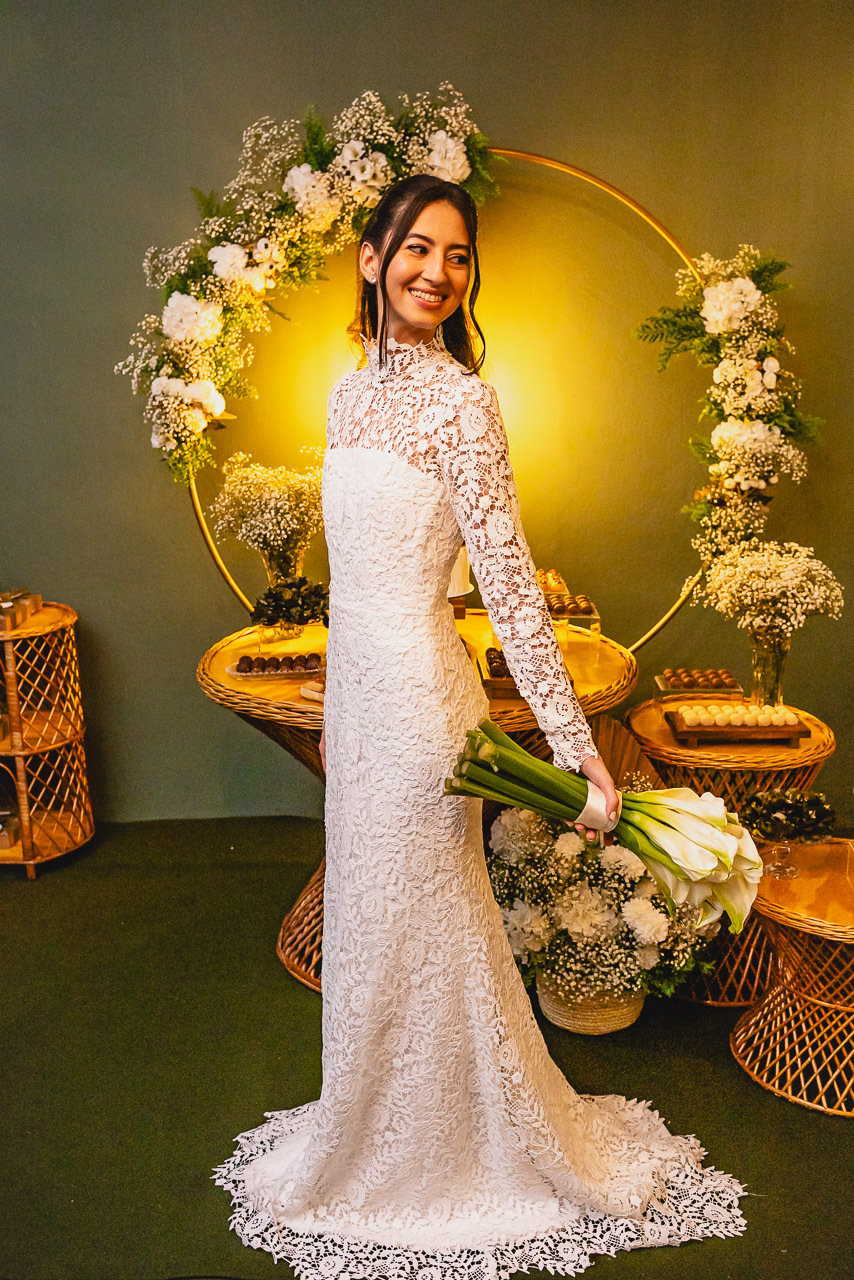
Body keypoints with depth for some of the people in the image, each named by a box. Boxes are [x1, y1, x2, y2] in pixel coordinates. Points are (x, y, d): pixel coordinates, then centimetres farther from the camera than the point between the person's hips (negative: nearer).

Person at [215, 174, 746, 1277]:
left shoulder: (461, 402, -12)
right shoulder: (354, 391, 9)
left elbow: (508, 578, -16)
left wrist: (573, 740, -18)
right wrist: (336, 707, 18)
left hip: (417, 690, -7)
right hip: (358, 687, 8)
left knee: (416, 927, 7)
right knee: (365, 919, 19)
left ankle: (448, 1160, 32)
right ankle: (383, 1142, 42)